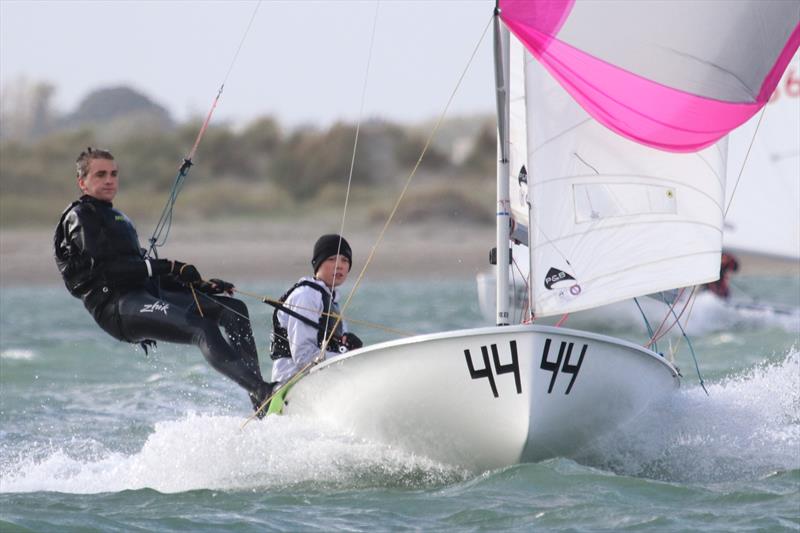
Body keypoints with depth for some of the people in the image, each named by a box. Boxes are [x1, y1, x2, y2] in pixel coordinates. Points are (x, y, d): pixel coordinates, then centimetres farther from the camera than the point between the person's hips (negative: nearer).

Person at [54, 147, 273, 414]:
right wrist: (168, 267, -16)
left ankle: (260, 404, -18)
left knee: (233, 309, -6)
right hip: (116, 306, -9)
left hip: (145, 294, 9)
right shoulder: (79, 217, 2)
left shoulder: (118, 219, 31)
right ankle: (262, 391, -45)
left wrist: (198, 285, 16)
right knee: (202, 328, -30)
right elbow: (105, 267, -13)